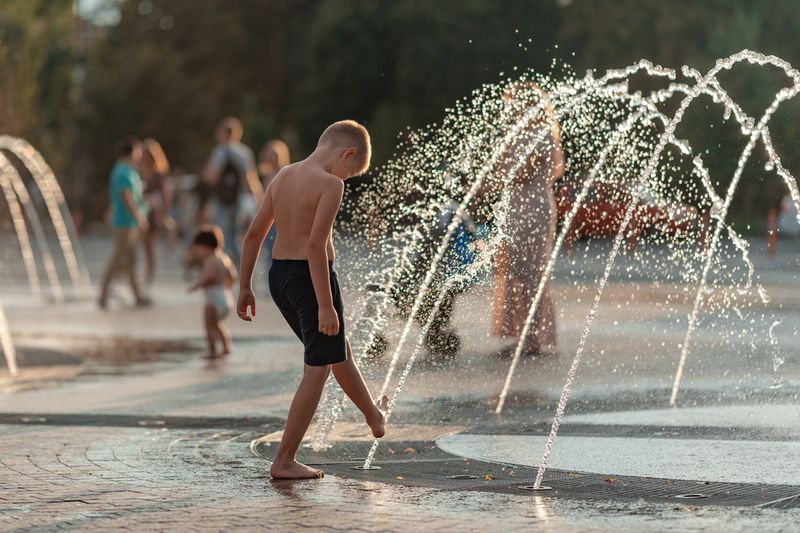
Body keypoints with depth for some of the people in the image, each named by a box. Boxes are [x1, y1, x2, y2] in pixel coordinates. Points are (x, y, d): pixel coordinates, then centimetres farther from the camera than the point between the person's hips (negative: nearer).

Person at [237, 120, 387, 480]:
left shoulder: (283, 176, 9)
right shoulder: (330, 184, -15)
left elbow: (254, 234, 10)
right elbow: (316, 244, -23)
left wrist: (245, 287, 16)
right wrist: (326, 305, -22)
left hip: (278, 275, 9)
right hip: (310, 277, -9)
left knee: (338, 350, 28)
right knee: (318, 369, 1)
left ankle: (374, 416, 49)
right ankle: (284, 462, 0)